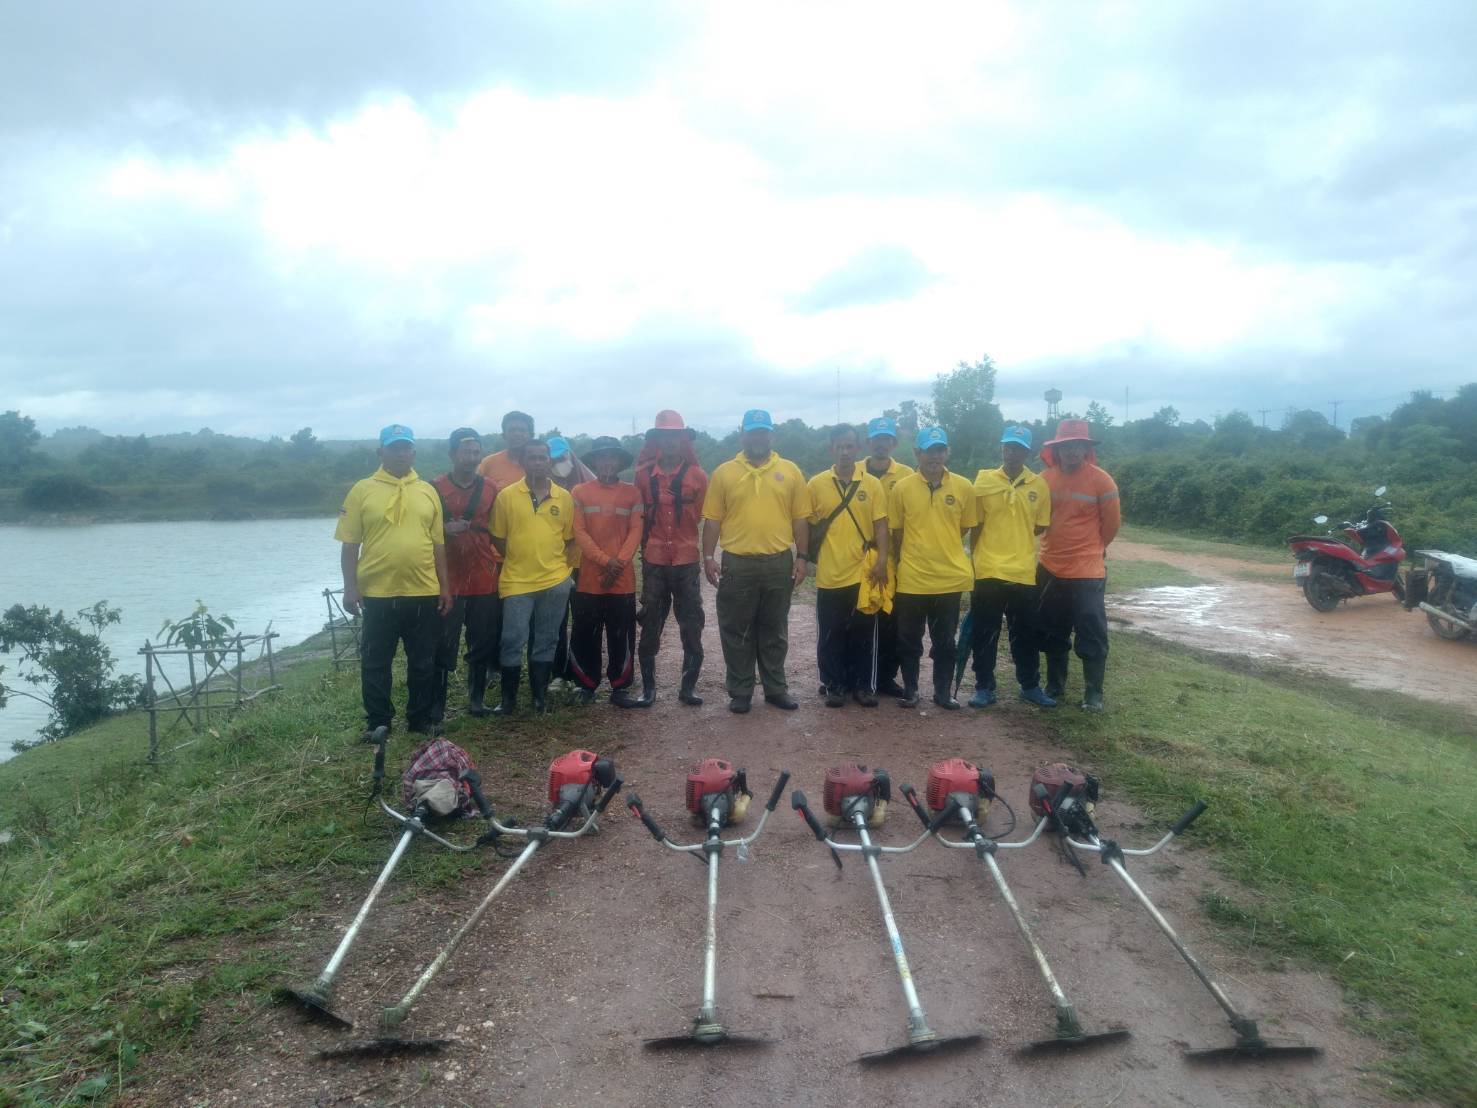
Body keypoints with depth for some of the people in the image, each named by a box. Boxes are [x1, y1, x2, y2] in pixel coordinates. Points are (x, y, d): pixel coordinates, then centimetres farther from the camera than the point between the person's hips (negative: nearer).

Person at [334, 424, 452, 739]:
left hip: (424, 593, 2)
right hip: (377, 594, -2)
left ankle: (421, 719, 25)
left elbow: (438, 543, 9)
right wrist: (350, 587, -6)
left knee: (423, 662, 11)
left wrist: (445, 585, 5)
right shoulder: (362, 490, 0)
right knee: (375, 663, 8)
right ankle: (377, 722, 22)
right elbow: (350, 543, -1)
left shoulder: (428, 492, 8)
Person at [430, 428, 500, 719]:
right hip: (448, 580, -3)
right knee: (443, 646, -1)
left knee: (483, 643, 8)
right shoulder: (436, 488, -2)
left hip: (485, 581, 3)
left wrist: (498, 563, 8)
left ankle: (476, 699, 20)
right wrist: (445, 529, -16)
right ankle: (437, 703, 6)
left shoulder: (491, 489, 7)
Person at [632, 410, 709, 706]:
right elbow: (638, 517, 10)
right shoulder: (643, 475, 1)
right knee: (650, 627, 7)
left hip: (687, 562, -1)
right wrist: (645, 546, 11)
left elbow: (706, 518, 6)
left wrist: (707, 554, 7)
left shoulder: (697, 476, -2)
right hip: (653, 562, 1)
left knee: (692, 628, 4)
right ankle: (648, 687, 16)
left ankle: (688, 686, 14)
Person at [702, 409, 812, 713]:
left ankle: (776, 688, 24)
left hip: (779, 563, 1)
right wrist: (708, 557, -4)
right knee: (736, 632, 7)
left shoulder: (790, 471, 4)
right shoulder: (724, 473, 2)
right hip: (737, 564, -1)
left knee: (775, 631, 12)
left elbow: (800, 519, 5)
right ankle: (740, 691, 18)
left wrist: (801, 557, 0)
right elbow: (712, 520, 2)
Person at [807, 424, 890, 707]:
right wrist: (811, 556, 6)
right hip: (829, 574, 0)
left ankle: (863, 685, 19)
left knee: (864, 634, 8)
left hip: (863, 573, 0)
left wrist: (881, 561, -10)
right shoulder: (816, 484, 1)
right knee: (830, 636, 6)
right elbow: (809, 526, 9)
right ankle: (835, 686, 18)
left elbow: (881, 525, 0)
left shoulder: (872, 484, 2)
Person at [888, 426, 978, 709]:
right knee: (909, 641, 10)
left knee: (945, 641, 13)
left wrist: (944, 554, 11)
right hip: (912, 578, -1)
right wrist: (910, 561, 8)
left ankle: (943, 691, 25)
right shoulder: (902, 488, -6)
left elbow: (964, 529, 10)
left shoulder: (963, 488, -2)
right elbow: (896, 532, 4)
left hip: (950, 577, 1)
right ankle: (910, 689, 24)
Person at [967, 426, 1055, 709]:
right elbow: (976, 525, 3)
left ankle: (1031, 686, 25)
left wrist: (1016, 536, 1)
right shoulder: (984, 479, -1)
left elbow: (1040, 527, 9)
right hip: (988, 570, -1)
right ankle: (984, 687, 18)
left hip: (1023, 572, 1)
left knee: (1026, 634, 11)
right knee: (984, 634, 6)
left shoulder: (1039, 485, 2)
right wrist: (974, 558, 2)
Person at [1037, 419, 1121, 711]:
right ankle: (1055, 685, 29)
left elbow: (1112, 523, 0)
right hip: (1050, 568, 4)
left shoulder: (1101, 481, -10)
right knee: (1053, 633, 14)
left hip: (1087, 571, -4)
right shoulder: (1045, 478, 0)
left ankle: (1093, 693, 13)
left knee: (1091, 634, 0)